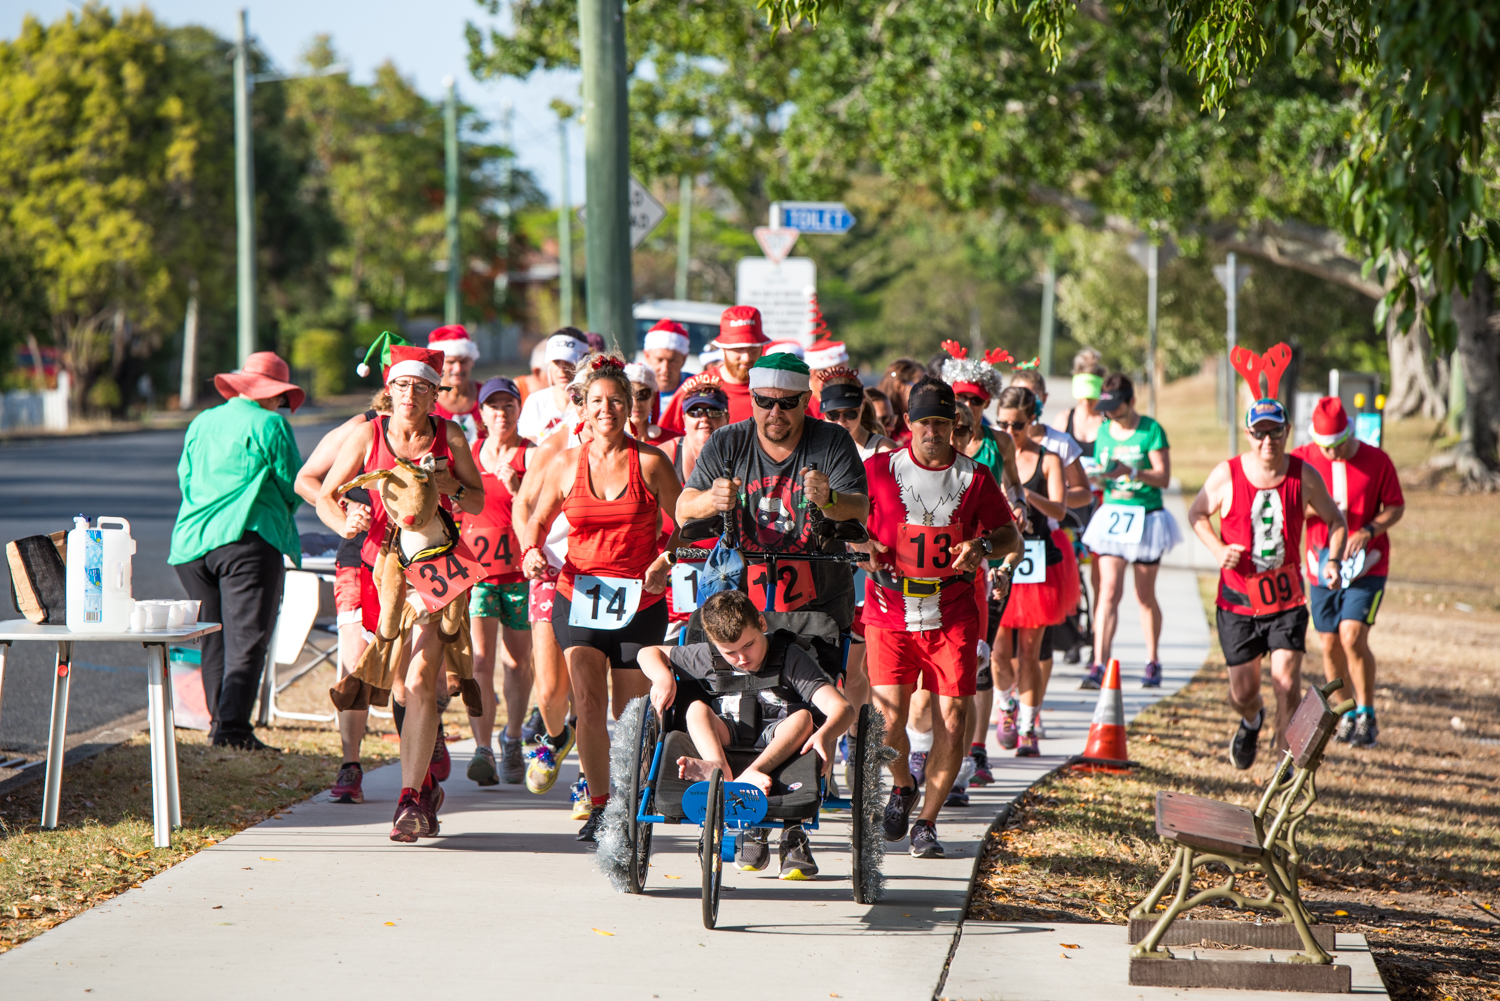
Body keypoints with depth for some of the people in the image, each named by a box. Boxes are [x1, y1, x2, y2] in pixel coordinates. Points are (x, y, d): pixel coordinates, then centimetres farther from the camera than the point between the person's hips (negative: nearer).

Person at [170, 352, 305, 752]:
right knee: (246, 639, -8)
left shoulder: (200, 424, 16)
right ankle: (233, 725, -17)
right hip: (248, 539, -6)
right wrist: (278, 510, 21)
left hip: (192, 540, 6)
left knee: (214, 640, 14)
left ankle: (219, 718, 15)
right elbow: (293, 487, 0)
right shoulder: (270, 425, -2)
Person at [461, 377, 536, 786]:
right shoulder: (467, 454, 7)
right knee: (479, 660, -13)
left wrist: (516, 490, -20)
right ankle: (483, 750, -16)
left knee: (517, 661, 10)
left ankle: (512, 740, 31)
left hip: (520, 571, 0)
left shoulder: (532, 456, 0)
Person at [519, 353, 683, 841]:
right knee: (589, 705, -13)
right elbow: (537, 520, 15)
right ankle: (598, 806, -5)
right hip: (578, 597, 1)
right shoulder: (566, 464, 4)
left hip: (639, 600, -1)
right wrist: (531, 553, -6)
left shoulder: (650, 462, -2)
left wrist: (666, 560, -14)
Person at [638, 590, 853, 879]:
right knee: (697, 708, -21)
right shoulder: (705, 659, 3)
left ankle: (750, 774, -54)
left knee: (803, 717, -31)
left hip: (778, 748, -2)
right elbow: (650, 653, 17)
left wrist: (825, 734, -44)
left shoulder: (790, 659, -7)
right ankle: (719, 769, -49)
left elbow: (842, 708, -20)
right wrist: (663, 678, -7)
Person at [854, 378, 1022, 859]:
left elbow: (1012, 539, 11)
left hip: (952, 616, 1)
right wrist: (863, 545, -8)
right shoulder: (879, 470, 3)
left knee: (952, 721, -5)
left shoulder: (974, 478, 5)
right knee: (888, 717, -11)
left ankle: (926, 823, 9)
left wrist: (983, 545, -11)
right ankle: (902, 788, 22)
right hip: (890, 612, -1)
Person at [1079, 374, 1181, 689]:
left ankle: (1153, 663, 23)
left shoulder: (1151, 430, -6)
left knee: (1145, 595, 7)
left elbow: (1163, 477, -11)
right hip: (1111, 514, 3)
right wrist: (1097, 473, -5)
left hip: (1145, 517, -3)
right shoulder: (1104, 431, 9)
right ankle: (1099, 665, -16)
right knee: (1109, 591, -9)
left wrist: (1131, 473, -26)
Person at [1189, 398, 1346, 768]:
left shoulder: (1304, 476, -6)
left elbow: (1335, 520, 8)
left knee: (1286, 682, -16)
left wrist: (1332, 560, -10)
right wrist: (1217, 550, -10)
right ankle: (1252, 722, 45)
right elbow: (1196, 514, 8)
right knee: (1242, 691, 8)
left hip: (1287, 599, 0)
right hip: (1238, 599, 0)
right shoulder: (1227, 475, -9)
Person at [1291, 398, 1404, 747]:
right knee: (1330, 645, 6)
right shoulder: (1301, 460, -1)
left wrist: (1369, 531, -16)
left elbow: (1396, 506, 1)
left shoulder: (1377, 460, -5)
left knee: (1352, 636, -17)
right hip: (1322, 566, 3)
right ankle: (1346, 713, 25)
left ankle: (1367, 715, -3)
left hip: (1366, 566, -3)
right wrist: (1312, 508, -16)